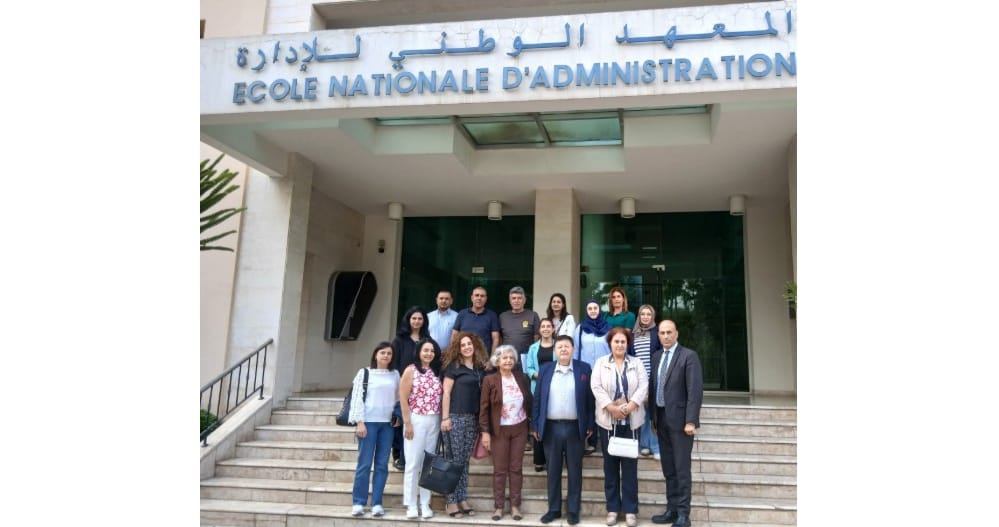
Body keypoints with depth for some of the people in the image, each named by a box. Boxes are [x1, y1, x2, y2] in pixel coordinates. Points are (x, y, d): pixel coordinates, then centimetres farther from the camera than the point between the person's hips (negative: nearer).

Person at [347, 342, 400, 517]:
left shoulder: (395, 375, 11)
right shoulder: (365, 373, 0)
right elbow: (357, 398, -4)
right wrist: (359, 422, -11)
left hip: (387, 424, 3)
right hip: (368, 422, -3)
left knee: (382, 464, 3)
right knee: (364, 464, -2)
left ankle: (376, 503, 9)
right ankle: (358, 503, 6)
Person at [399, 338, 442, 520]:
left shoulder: (436, 372, 11)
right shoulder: (411, 370, -2)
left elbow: (440, 397, 11)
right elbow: (403, 398, -7)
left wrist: (442, 419, 3)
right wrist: (407, 423, -12)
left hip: (434, 422, 5)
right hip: (416, 420, -4)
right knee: (413, 463, -2)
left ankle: (425, 504, 14)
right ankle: (411, 505, 6)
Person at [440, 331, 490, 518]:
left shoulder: (480, 367, 11)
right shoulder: (454, 366, -2)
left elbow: (483, 392, 13)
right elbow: (446, 392, -6)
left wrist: (482, 420, 8)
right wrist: (445, 417, -13)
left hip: (473, 418, 5)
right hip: (455, 417, -5)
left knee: (465, 460, 10)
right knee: (454, 460, -2)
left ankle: (463, 499, 17)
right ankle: (452, 502, 5)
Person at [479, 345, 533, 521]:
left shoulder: (522, 378, 2)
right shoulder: (489, 380, -8)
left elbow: (529, 401, 8)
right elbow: (484, 407, -6)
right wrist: (485, 432, -10)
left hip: (519, 429, 3)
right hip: (499, 430, -2)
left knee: (516, 468, 8)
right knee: (499, 469, 4)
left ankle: (515, 505, 16)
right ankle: (498, 506, 14)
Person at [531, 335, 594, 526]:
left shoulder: (584, 369, 0)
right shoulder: (545, 370, 5)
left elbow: (590, 399, 0)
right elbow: (537, 399, 6)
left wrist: (590, 425, -3)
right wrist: (535, 425, 2)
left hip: (575, 427, -1)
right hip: (551, 427, 2)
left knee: (574, 471, 7)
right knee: (553, 471, 10)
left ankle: (573, 510, 18)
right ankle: (554, 508, 21)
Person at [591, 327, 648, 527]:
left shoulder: (637, 363, 8)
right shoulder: (600, 363, 6)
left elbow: (643, 387, -3)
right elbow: (596, 387, -5)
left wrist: (628, 407, -16)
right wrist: (611, 408, -16)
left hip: (631, 421, 0)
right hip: (608, 421, 0)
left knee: (630, 465, 2)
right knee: (610, 465, 6)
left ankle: (630, 510, 9)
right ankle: (613, 508, 15)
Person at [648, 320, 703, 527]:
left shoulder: (688, 356, -7)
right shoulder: (656, 356, 12)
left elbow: (695, 390, -13)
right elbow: (652, 386, 12)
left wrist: (691, 421, -18)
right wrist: (653, 416, 7)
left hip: (680, 419, -6)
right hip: (661, 418, 6)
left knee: (681, 469, -1)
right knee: (668, 468, 13)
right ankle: (672, 509, 22)